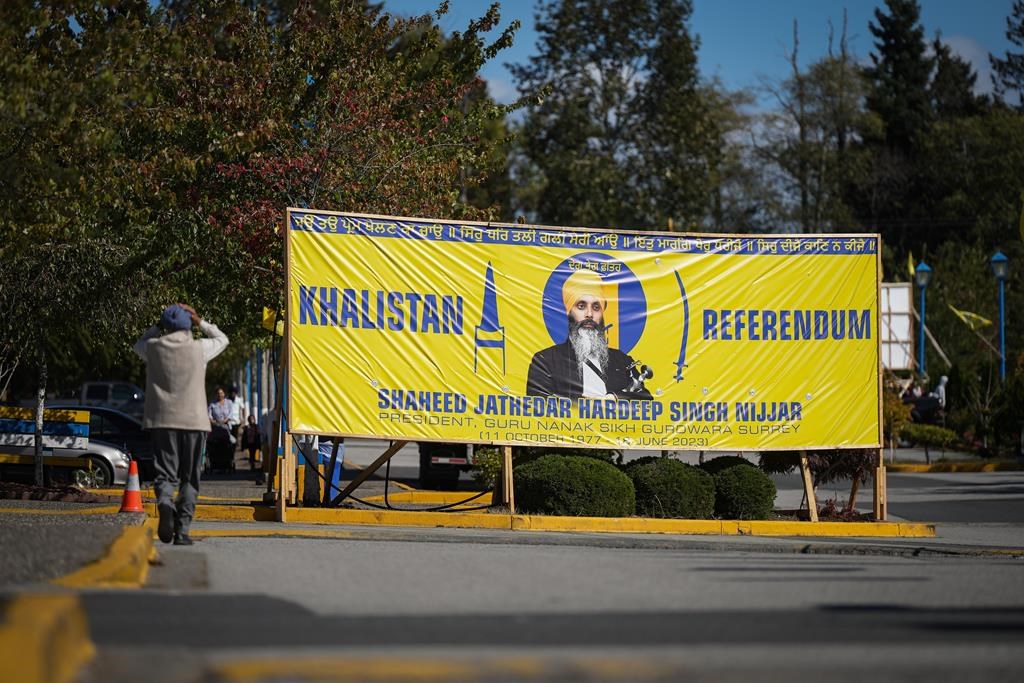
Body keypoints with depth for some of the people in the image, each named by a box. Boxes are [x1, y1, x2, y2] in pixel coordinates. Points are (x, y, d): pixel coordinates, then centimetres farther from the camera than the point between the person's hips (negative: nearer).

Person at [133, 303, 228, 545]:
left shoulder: (154, 348, 2)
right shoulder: (199, 348, -1)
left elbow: (139, 344, 27)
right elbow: (222, 339, 20)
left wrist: (158, 326, 23)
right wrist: (200, 322, 16)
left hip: (162, 420, 1)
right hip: (193, 421, -1)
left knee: (165, 472, 1)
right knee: (189, 479, 6)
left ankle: (164, 501, -31)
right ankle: (182, 530, 0)